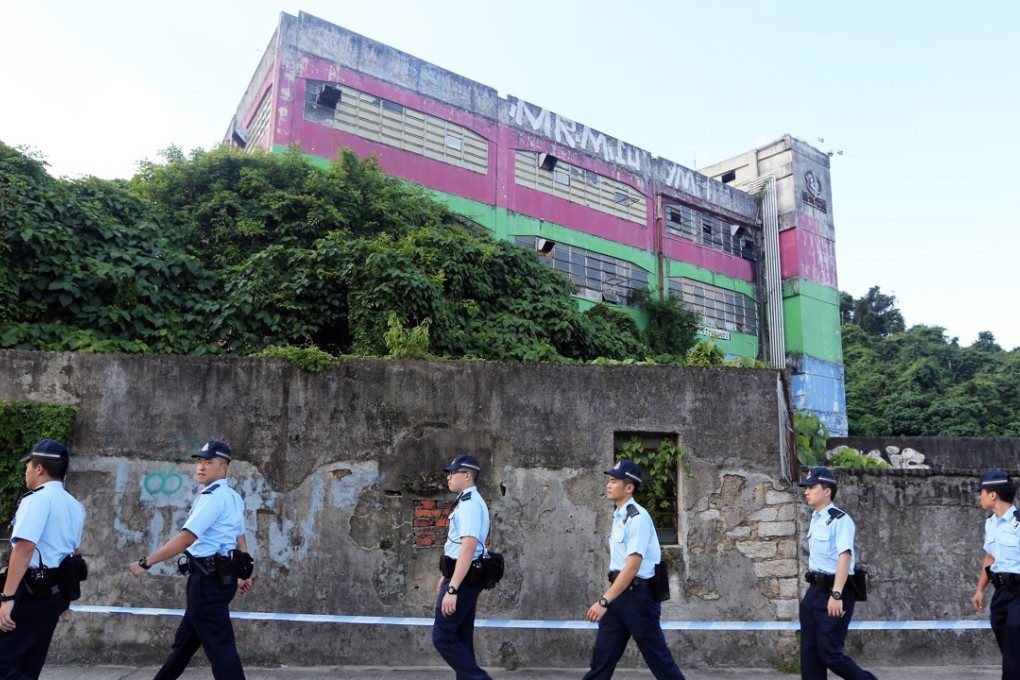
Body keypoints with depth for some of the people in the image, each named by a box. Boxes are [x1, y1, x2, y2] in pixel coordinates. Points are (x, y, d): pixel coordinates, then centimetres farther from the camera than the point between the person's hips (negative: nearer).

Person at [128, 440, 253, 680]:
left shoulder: (213, 497, -15)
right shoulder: (233, 498, 15)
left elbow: (186, 538, -21)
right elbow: (240, 538, 17)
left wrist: (145, 562, -16)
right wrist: (242, 574, 19)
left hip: (208, 577, -10)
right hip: (218, 575, 10)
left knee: (218, 645, -6)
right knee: (184, 640, 21)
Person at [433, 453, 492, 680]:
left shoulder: (470, 504, -18)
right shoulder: (467, 502, 14)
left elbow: (468, 548, -27)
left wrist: (452, 588, -30)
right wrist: (446, 577, 29)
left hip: (462, 580, -10)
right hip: (462, 578, 10)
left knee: (443, 637, -4)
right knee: (461, 638, 14)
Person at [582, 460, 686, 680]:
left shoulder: (637, 517, -17)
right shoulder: (618, 516, 11)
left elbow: (633, 566, -23)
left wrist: (604, 601, -25)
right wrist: (608, 600, 15)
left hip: (637, 594, -8)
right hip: (619, 593, 9)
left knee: (657, 657, 4)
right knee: (602, 656, 9)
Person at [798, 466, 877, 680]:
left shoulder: (840, 520, -14)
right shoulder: (814, 519, 14)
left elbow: (844, 557, -24)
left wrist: (836, 594, -31)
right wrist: (816, 590, 19)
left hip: (833, 591, -9)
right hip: (815, 589, 9)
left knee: (830, 654, -4)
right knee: (809, 651, 10)